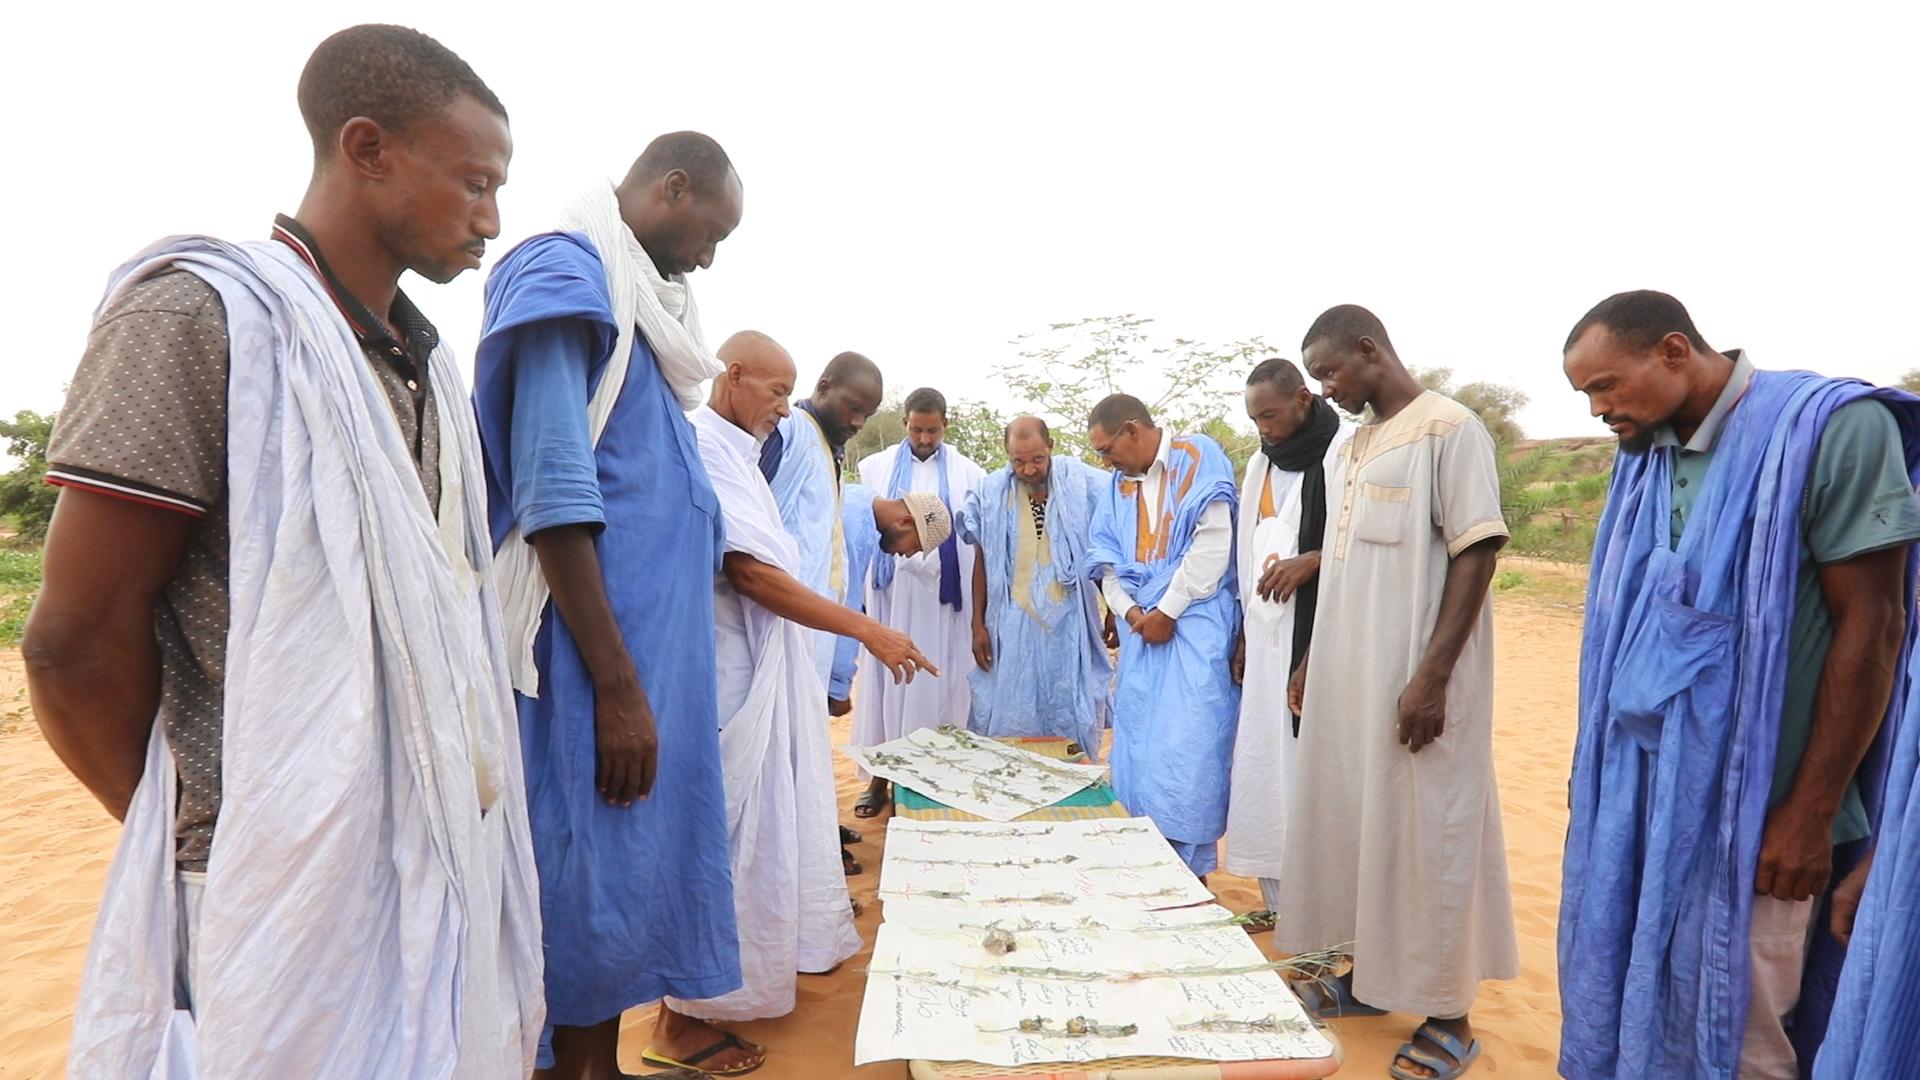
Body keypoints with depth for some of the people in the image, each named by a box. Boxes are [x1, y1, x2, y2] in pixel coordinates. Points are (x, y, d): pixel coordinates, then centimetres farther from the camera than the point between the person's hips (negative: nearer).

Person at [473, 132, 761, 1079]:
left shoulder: (637, 295, 18)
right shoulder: (565, 273, -9)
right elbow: (554, 494, -19)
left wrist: (659, 667, 17)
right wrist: (618, 683, -21)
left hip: (659, 634, 9)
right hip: (599, 646, -9)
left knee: (640, 853, 16)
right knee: (592, 869, 1)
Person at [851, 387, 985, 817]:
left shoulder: (968, 474, 4)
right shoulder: (875, 467, 6)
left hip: (942, 596, 0)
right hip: (890, 592, 1)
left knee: (937, 684, 4)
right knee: (887, 679, 4)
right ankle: (879, 775, 13)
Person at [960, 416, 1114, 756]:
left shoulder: (1085, 485, -5)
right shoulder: (990, 494, 0)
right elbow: (982, 561, 7)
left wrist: (1114, 614, 5)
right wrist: (978, 625, 5)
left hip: (1070, 621, -1)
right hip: (1013, 622, 1)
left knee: (1071, 717, 8)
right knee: (1010, 719, 8)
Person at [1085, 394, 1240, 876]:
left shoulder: (1199, 458, -5)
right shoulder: (1119, 483, 14)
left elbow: (1214, 543, -13)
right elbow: (1106, 557, 13)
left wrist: (1167, 610, -11)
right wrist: (1129, 609, -5)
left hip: (1194, 629, -6)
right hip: (1142, 631, 6)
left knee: (1185, 750, -8)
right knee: (1136, 747, 8)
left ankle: (1190, 867, 5)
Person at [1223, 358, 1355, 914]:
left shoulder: (1349, 450, -6)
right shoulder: (1260, 464, 15)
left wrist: (1310, 562, -20)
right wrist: (1243, 632, 15)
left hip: (1324, 634, -7)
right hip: (1269, 638, 7)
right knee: (1267, 762, 8)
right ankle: (1281, 899, 19)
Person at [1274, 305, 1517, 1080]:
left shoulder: (1449, 428, -9)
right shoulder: (1354, 448, 14)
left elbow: (1476, 552, -15)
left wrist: (1433, 676, -20)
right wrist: (1313, 662, 16)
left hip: (1414, 681, -8)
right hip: (1349, 676, 8)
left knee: (1425, 834, 2)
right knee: (1353, 821, 14)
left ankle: (1447, 1012, 18)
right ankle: (1370, 974, 30)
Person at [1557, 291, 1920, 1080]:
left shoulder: (1830, 428, -10)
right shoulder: (1645, 455, 7)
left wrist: (1811, 811, -12)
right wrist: (1603, 775, 11)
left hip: (1742, 805, -5)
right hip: (1631, 792, 5)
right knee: (1616, 1006, 15)